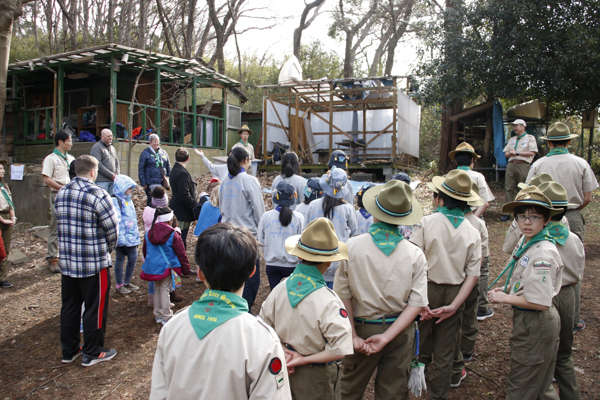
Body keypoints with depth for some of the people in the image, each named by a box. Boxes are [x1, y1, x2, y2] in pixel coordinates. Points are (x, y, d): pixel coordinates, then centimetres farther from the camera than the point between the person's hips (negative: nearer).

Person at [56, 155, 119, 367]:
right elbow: (112, 228, -14)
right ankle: (92, 353, 20)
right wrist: (108, 248, 5)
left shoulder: (61, 193, 5)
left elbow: (61, 224, 9)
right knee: (95, 308, 7)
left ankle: (69, 351, 31)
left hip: (67, 260, 7)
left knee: (69, 306, 18)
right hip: (94, 263, -7)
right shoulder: (97, 194, -17)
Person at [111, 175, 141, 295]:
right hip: (123, 238, -8)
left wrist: (136, 235, 20)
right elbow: (116, 221, -21)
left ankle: (127, 282, 29)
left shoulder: (128, 200, 13)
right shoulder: (115, 201, -15)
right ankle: (119, 285, 20)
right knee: (120, 260, 6)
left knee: (133, 258, 13)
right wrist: (121, 239, -24)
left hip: (132, 236, 8)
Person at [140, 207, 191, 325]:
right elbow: (181, 254, -8)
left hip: (152, 267, 5)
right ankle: (166, 317, 12)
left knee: (157, 290, 18)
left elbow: (145, 251, 16)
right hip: (167, 267, -5)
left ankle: (158, 315, 29)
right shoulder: (173, 235, -13)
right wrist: (186, 269, 1)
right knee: (164, 290, 3)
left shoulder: (148, 233, 3)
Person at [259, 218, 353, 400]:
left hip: (285, 367, 5)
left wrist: (282, 352, -3)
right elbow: (340, 349, -28)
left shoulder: (280, 289, -11)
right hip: (316, 378, -4)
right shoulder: (326, 301, -27)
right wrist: (305, 359, -18)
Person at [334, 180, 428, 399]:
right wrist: (386, 337, -14)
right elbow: (417, 303, -13)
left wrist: (353, 335, -6)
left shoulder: (351, 247, -15)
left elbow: (343, 295, -12)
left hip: (362, 328, -1)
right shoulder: (415, 254, -11)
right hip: (399, 331, 1)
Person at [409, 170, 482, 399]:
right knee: (445, 354, 14)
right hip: (454, 295, 3)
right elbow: (473, 275, -6)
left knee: (419, 348, 13)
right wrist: (453, 306, -8)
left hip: (426, 290, -2)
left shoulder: (426, 223, -12)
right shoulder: (473, 233, -2)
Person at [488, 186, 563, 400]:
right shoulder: (526, 242, 3)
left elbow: (540, 302, -28)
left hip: (535, 324, -9)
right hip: (528, 321, 9)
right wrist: (507, 290, 1)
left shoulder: (542, 254, -26)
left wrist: (505, 298, -19)